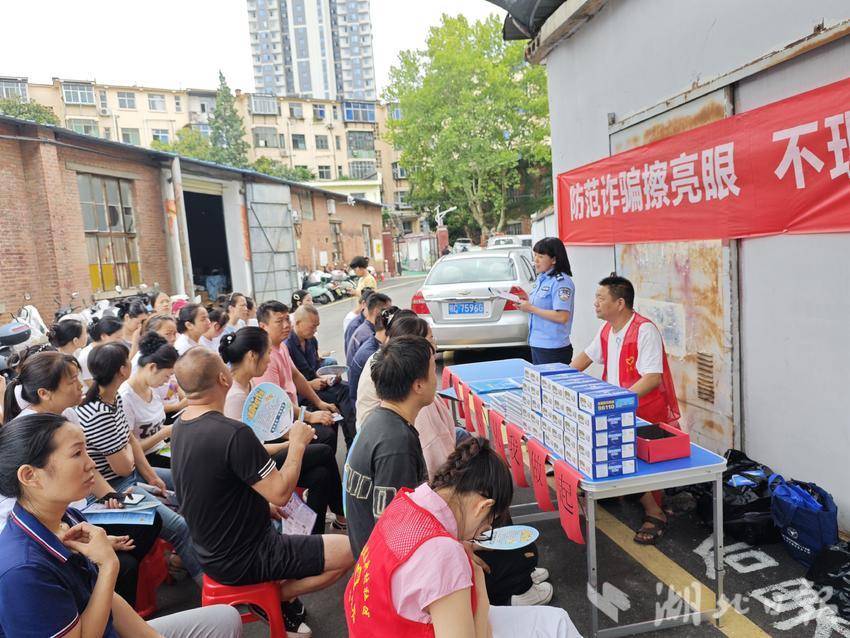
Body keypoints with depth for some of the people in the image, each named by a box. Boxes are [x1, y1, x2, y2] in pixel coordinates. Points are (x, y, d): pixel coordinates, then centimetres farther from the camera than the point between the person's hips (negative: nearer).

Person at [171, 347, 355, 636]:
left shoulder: (181, 427, -2)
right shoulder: (233, 433, -31)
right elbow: (281, 493, -24)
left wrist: (263, 506, 10)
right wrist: (298, 443, -11)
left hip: (214, 549, 9)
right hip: (241, 560, -9)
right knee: (350, 550, -7)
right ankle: (275, 598, 4)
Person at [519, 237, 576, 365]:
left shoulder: (561, 282, -15)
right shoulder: (541, 278, 11)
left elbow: (562, 317, -23)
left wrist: (531, 309, -18)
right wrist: (526, 304, 1)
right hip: (536, 345, 8)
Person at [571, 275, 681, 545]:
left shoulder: (645, 330, -20)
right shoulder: (607, 330, 8)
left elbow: (653, 378, -28)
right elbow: (587, 356, 23)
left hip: (648, 416, -8)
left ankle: (654, 513, 2)